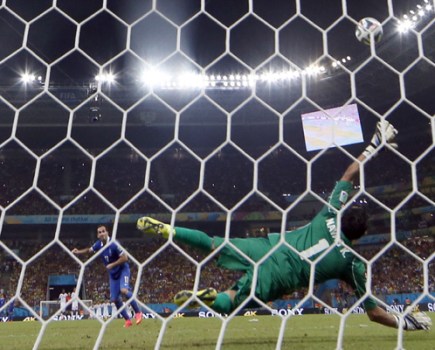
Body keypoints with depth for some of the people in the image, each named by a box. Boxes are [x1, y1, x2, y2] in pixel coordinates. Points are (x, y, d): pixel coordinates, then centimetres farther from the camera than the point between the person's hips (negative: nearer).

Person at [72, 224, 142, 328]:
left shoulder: (113, 244, -24)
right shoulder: (99, 244, -4)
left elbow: (125, 258, -22)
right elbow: (89, 250, 17)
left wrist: (112, 265, -21)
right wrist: (78, 252, 1)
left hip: (123, 270, -7)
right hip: (113, 274, 7)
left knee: (123, 290, -30)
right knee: (115, 299, 2)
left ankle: (138, 312, -13)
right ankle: (127, 320, 17)